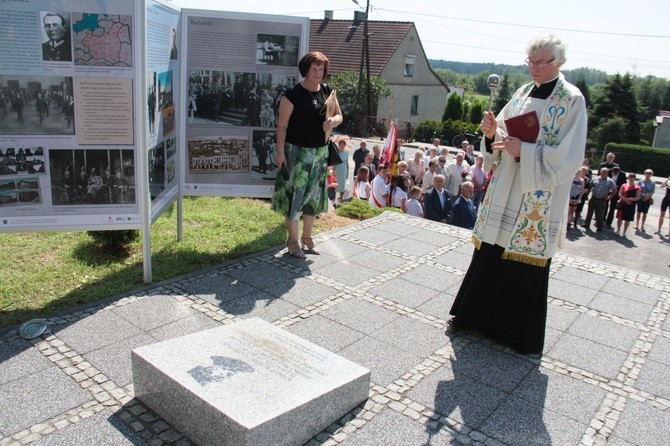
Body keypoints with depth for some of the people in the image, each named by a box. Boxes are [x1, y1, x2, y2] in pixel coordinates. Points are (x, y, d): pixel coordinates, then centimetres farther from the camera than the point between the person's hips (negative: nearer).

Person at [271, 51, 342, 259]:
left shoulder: (327, 91, 6)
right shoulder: (293, 94, -11)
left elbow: (339, 115, 12)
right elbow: (282, 125, -11)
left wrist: (333, 121, -12)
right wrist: (280, 152, -16)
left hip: (319, 152, 6)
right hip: (297, 151, -6)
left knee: (314, 194, 13)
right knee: (295, 194, 0)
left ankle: (307, 238, 28)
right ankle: (293, 241, 14)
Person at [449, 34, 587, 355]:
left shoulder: (572, 100, -7)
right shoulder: (522, 94, 11)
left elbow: (569, 157, -14)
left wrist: (524, 151, -21)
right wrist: (493, 133, -10)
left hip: (539, 199, -5)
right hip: (505, 193, 6)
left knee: (526, 264, 3)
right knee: (490, 254, 11)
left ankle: (522, 335, 21)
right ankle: (477, 315, 28)